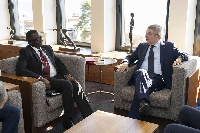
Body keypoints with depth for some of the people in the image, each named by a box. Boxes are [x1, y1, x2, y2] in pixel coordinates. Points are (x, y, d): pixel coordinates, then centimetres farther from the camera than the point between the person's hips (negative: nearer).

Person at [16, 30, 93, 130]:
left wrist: (67, 75, 1)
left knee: (76, 87, -19)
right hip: (45, 80, -6)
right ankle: (68, 121, -20)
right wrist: (41, 78, -24)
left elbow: (58, 62, 20)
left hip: (58, 76, 6)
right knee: (67, 84, -30)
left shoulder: (47, 48, 18)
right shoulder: (25, 52, -3)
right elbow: (19, 70, -17)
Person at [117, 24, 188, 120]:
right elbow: (131, 57, 25)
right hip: (140, 76, 2)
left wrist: (179, 58, -9)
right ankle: (143, 102, -53)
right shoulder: (142, 46, 27)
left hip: (158, 78, -2)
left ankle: (132, 121, -41)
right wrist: (125, 62, 1)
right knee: (142, 72, -36)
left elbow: (185, 55, 15)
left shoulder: (169, 46, 18)